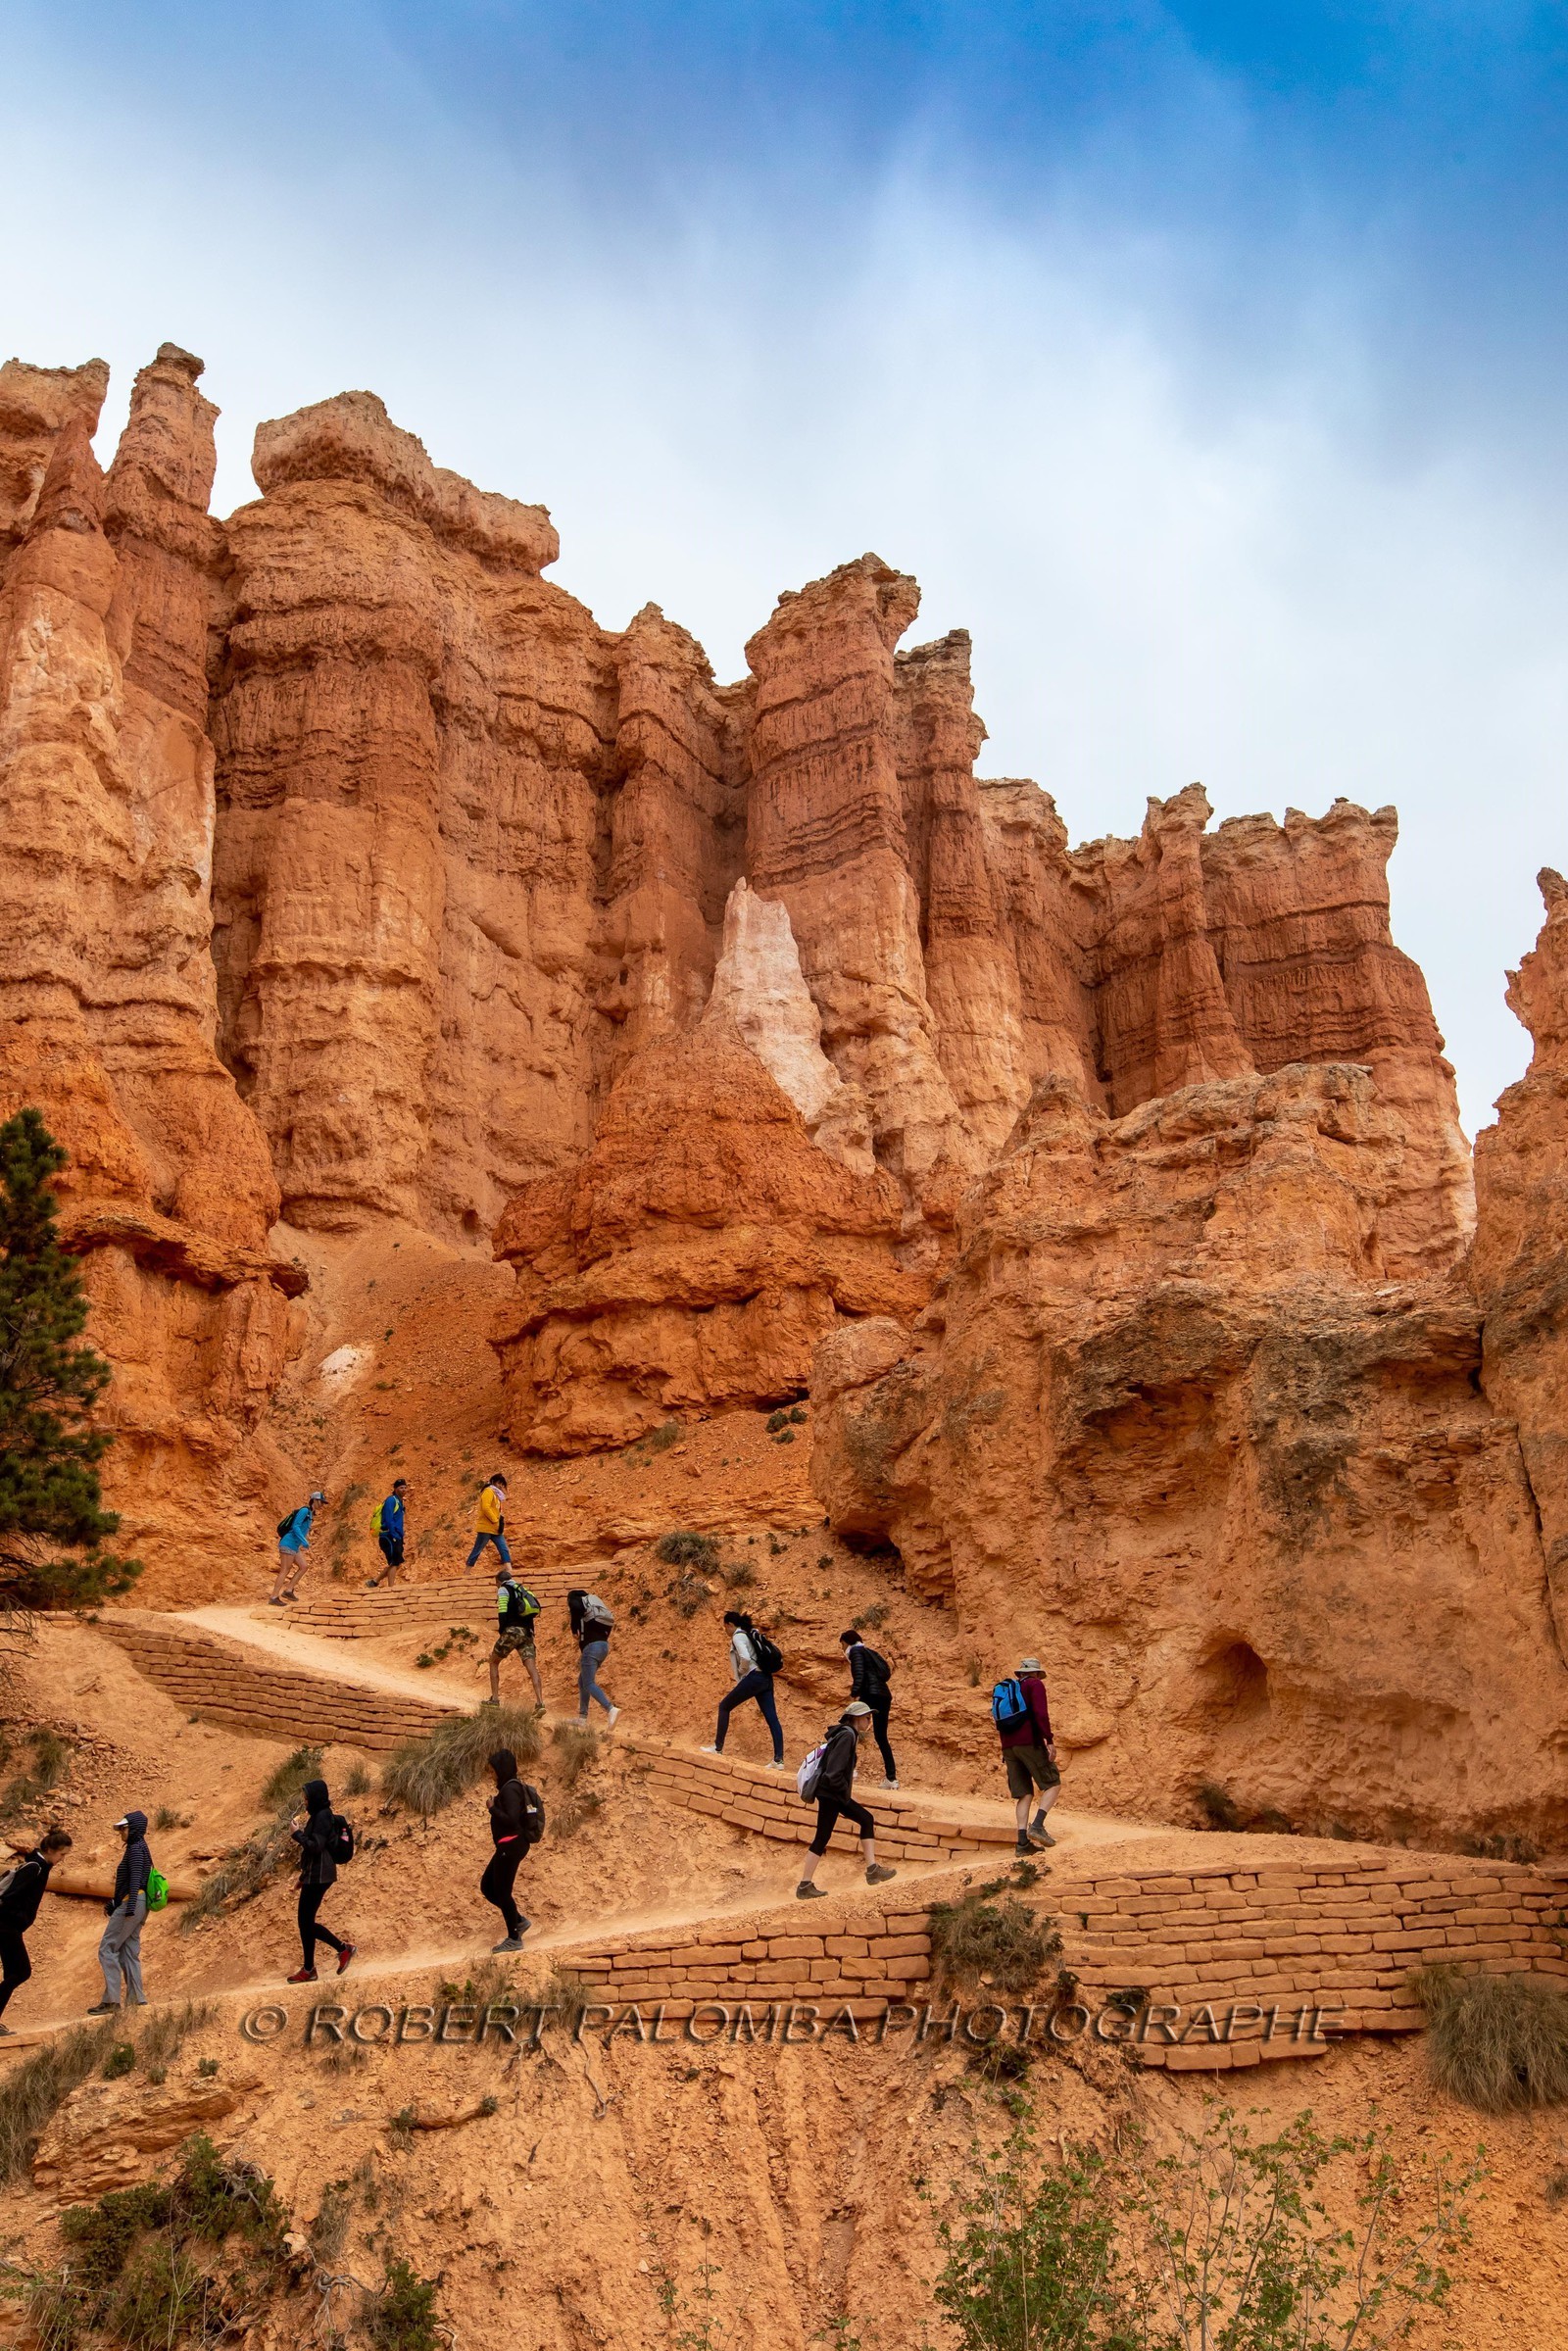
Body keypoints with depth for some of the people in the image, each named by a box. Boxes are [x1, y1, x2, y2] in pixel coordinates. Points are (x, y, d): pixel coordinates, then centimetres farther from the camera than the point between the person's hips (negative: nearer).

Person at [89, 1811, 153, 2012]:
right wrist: (115, 1904, 27)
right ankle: (135, 2000, 11)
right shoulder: (138, 1848, 20)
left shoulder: (136, 1849, -10)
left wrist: (130, 1907, -29)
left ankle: (111, 2000, -10)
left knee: (107, 1948, -7)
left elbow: (135, 1879, -21)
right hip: (138, 1905, 10)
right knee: (129, 1953, 11)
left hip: (133, 1903, -10)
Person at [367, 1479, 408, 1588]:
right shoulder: (391, 1500, -9)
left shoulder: (399, 1502, 20)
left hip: (395, 1538, 10)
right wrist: (394, 1536, -21)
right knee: (394, 1563, -12)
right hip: (389, 1537, -10)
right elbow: (388, 1520, -18)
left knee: (395, 1564, 11)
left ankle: (373, 1582, 18)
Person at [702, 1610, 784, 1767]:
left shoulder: (738, 1636, -6)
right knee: (772, 1717, 1)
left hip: (753, 1678, -8)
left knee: (724, 1707, 8)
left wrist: (741, 1672, -2)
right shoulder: (751, 1633, 20)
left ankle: (718, 1748, 11)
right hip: (765, 1678, 8)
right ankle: (778, 1760, -4)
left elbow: (745, 1658, -22)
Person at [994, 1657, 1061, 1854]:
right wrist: (1049, 1740, -16)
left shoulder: (1004, 1689, 22)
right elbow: (1041, 1713, -13)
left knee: (1023, 1793, 7)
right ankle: (1037, 1825, -18)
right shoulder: (1035, 1685, 1)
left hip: (1008, 1746, 7)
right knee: (1053, 1784, 1)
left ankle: (1023, 1841, -4)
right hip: (1030, 1742, -7)